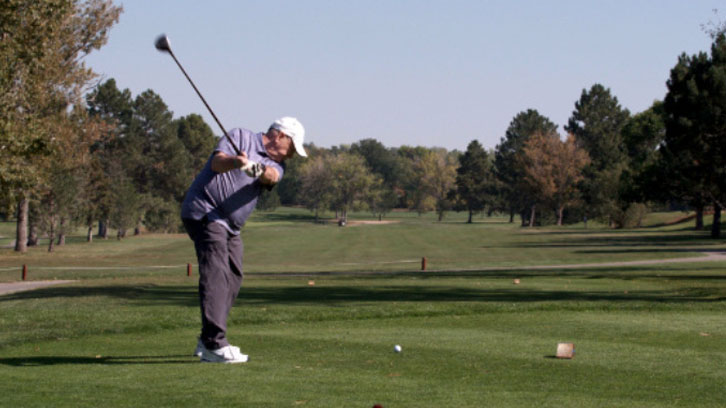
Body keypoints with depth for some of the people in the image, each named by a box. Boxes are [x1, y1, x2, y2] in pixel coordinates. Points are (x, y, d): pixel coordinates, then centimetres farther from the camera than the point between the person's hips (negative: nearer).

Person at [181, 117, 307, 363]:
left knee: (232, 278, 10)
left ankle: (207, 341, 20)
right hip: (205, 212, -9)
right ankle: (214, 345, -26)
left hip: (231, 226, 9)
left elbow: (272, 177, -11)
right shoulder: (241, 137, -2)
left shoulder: (275, 164, 14)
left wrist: (258, 169, -35)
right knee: (215, 275, -18)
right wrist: (235, 162, -40)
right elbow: (217, 162, -18)